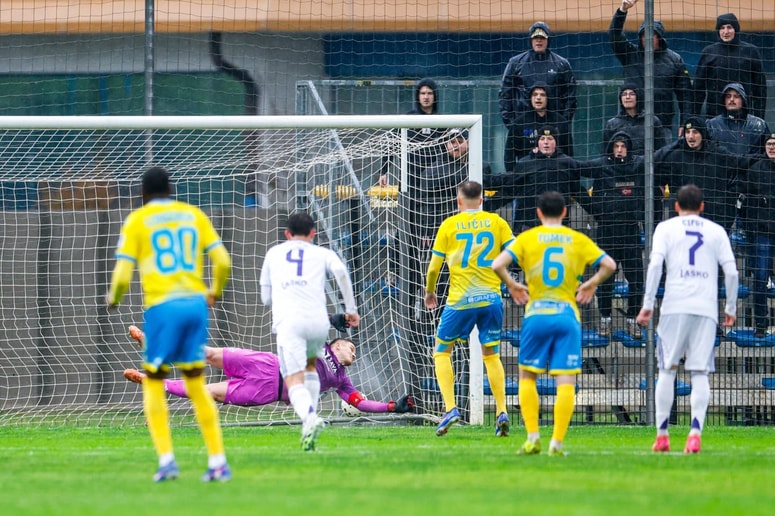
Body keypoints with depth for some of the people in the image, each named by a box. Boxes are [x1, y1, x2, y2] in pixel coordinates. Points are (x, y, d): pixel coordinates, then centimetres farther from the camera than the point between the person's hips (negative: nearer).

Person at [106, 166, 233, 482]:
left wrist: (113, 299, 16)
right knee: (196, 383, 11)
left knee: (153, 383, 9)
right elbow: (223, 262, 6)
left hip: (162, 306, -3)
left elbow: (122, 275, -5)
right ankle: (218, 461, 5)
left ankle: (166, 459, -5)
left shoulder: (137, 221, 2)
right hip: (195, 302, 3)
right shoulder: (194, 215, 11)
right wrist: (214, 293, 24)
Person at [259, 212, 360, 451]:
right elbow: (340, 271, -2)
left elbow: (266, 298, 27)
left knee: (295, 381, -11)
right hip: (317, 319, 1)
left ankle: (309, 416, -41)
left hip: (287, 322, -1)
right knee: (311, 365, 30)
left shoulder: (273, 253, 26)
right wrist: (351, 308, 3)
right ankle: (310, 419, 19)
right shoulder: (322, 253, 20)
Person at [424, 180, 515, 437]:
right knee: (491, 354, 16)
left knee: (442, 351, 12)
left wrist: (429, 292, 19)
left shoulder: (449, 225, 1)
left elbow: (434, 266, 3)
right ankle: (502, 412, 4)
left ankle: (450, 408, -4)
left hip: (461, 300, -2)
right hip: (491, 298, 2)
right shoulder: (496, 222, 5)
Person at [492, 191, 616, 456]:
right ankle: (557, 442, -9)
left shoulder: (527, 238, 3)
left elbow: (498, 264, -9)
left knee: (527, 376, 13)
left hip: (536, 315, 0)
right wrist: (591, 284, 16)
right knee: (566, 382, -1)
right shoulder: (578, 240, 7)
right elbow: (609, 265, 2)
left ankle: (533, 437, 2)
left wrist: (511, 285, 7)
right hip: (567, 314, 0)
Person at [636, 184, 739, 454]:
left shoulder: (666, 228, 10)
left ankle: (662, 434, 7)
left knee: (667, 369, 9)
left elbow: (655, 264, -4)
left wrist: (647, 305, -3)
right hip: (706, 309, 1)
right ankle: (695, 432, -16)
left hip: (674, 307, -1)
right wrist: (731, 308, 15)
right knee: (700, 372, -1)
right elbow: (731, 271, 6)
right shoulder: (716, 231, 14)